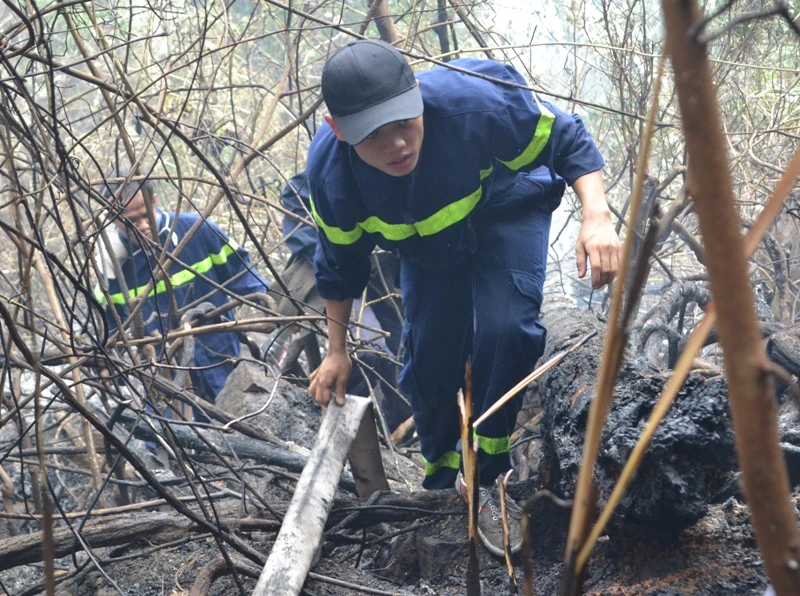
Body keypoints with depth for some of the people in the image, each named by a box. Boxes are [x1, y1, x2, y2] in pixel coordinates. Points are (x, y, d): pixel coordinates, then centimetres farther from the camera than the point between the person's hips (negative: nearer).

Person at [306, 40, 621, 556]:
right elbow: (340, 265, -8)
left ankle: (486, 480, -3)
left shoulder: (477, 101, -42)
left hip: (506, 214, -3)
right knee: (428, 359, 1)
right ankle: (443, 481, 31)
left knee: (505, 331, -25)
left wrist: (597, 217, -40)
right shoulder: (330, 173, -30)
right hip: (428, 241, 3)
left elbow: (566, 140, -24)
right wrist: (337, 352, 1)